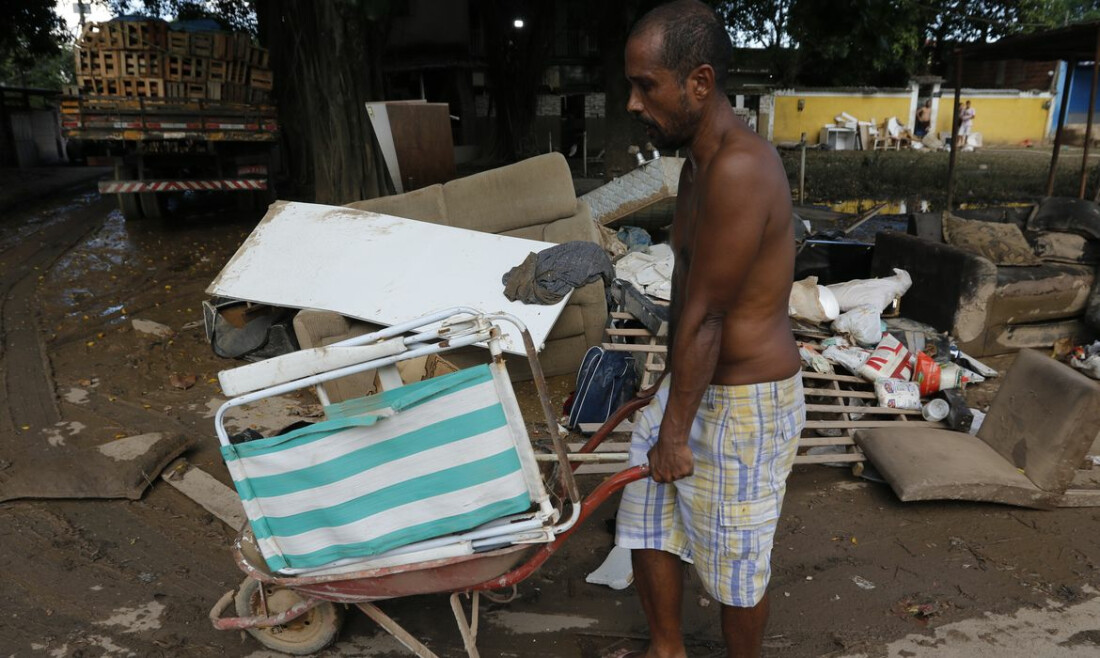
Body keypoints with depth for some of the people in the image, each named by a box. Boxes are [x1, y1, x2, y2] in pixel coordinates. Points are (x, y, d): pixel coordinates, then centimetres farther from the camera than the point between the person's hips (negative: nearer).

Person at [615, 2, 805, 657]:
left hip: (748, 401, -9)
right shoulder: (701, 158, 4)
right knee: (646, 518, 19)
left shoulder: (738, 169, -27)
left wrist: (674, 432, -15)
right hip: (698, 381, 9)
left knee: (736, 560, 12)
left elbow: (703, 317, -23)